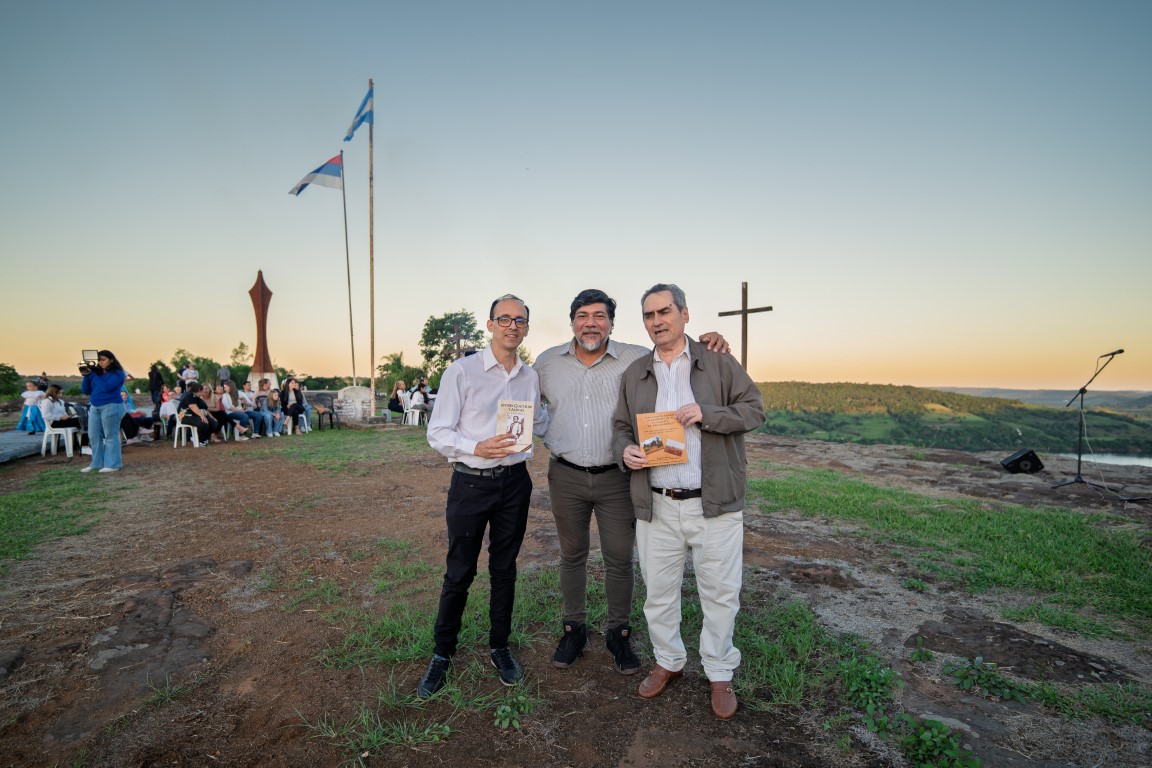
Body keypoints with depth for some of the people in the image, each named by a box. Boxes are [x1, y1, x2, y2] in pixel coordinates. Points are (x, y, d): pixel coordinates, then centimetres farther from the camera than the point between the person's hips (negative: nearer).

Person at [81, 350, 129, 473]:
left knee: (110, 436, -3)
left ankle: (112, 464, 1)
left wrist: (93, 374, -11)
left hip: (111, 406, -6)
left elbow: (106, 387, -17)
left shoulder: (117, 373, -4)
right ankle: (97, 463, 16)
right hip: (94, 407, 6)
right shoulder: (96, 372, 11)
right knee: (94, 436, 7)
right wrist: (86, 376, -2)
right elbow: (85, 391, 10)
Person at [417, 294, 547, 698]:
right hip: (471, 483, -3)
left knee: (504, 569, 15)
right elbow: (437, 433, -11)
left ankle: (500, 647, 34)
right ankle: (442, 654, 29)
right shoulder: (461, 371, -8)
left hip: (514, 483, 4)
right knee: (459, 573, 7)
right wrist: (477, 448, -25)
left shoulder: (531, 377, 5)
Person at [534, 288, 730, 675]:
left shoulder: (635, 359, -5)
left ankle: (619, 633, 29)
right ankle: (573, 629, 34)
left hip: (616, 478, -1)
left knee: (620, 560, 7)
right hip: (566, 476, 2)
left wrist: (710, 345, -19)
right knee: (571, 556, 15)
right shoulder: (547, 362, 2)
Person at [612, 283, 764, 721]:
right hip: (656, 505, 3)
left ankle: (720, 675, 32)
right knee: (658, 591, 15)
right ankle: (668, 662, 38)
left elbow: (754, 409, -2)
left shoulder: (718, 364, 1)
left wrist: (707, 415, -18)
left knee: (720, 593, 10)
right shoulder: (634, 374, 10)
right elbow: (621, 426, 15)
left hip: (714, 503, -2)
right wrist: (625, 450, -8)